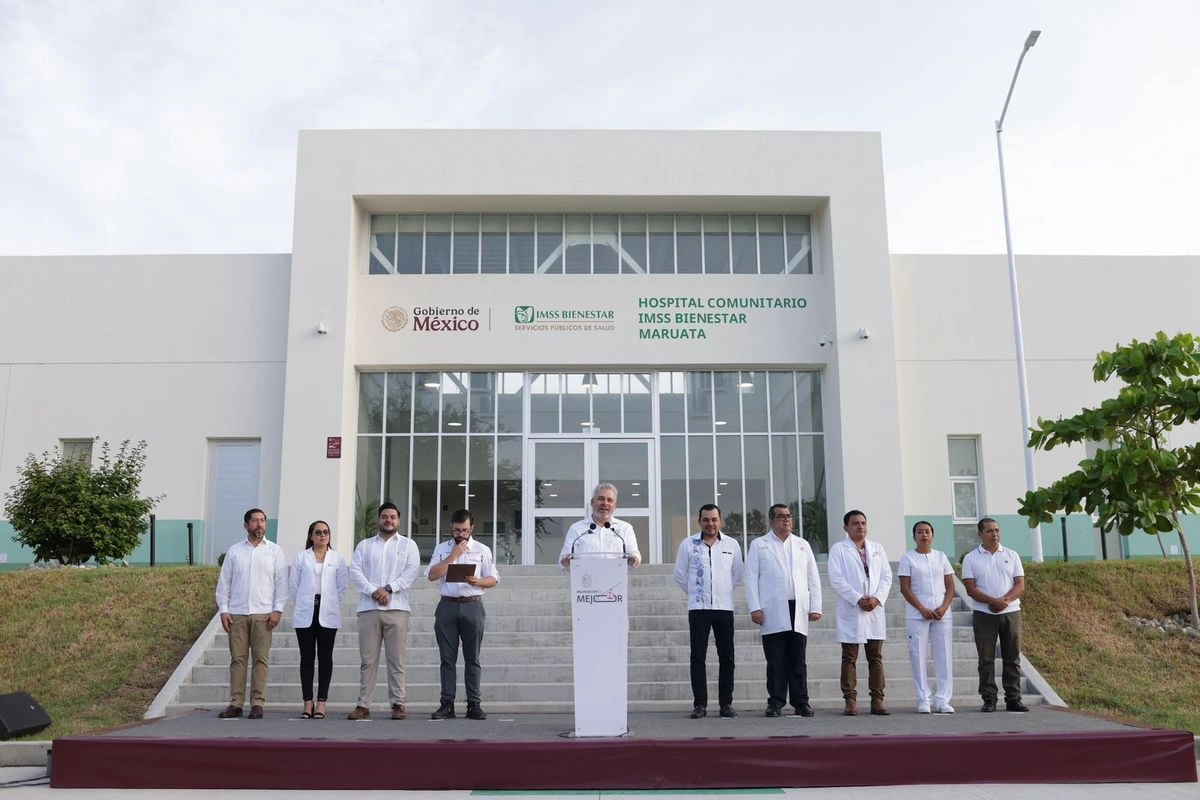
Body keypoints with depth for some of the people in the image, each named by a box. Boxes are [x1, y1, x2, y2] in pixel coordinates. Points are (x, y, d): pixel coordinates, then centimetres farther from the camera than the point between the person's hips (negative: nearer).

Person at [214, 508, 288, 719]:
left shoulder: (275, 551, 7)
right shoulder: (234, 550, 11)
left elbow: (281, 582, 4)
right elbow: (224, 581, 10)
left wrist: (278, 610, -5)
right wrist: (223, 610, 1)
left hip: (263, 613, -1)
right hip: (236, 613, 1)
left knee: (261, 659, -2)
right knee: (237, 658, 1)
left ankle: (257, 704, 2)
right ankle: (236, 703, 6)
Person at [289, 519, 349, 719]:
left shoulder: (337, 558, 7)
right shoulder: (301, 557, 7)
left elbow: (342, 586, 7)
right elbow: (293, 584, 7)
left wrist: (330, 604, 3)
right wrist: (302, 604, 5)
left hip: (328, 614, 0)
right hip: (305, 614, 0)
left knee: (325, 657, 1)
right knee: (307, 657, 2)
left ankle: (322, 702, 3)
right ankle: (308, 702, 5)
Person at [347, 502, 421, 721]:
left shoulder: (408, 544, 12)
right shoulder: (364, 545, 16)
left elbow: (412, 571, -1)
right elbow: (355, 571, 4)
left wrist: (388, 589, -12)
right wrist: (373, 591, -11)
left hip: (397, 608, -1)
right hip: (368, 608, 2)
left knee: (396, 660, -2)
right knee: (367, 660, 2)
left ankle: (398, 704, 3)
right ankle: (363, 705, 5)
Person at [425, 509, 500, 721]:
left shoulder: (483, 550, 8)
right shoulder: (442, 549, 10)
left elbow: (493, 579, 7)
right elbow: (432, 575, -2)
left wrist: (477, 581, -13)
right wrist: (453, 555, -8)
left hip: (472, 606, -1)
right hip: (447, 606, 1)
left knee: (472, 658, 1)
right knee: (447, 658, 2)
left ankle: (473, 705, 3)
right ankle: (447, 705, 5)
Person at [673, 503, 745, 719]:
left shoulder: (732, 545, 5)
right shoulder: (688, 544, 2)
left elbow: (737, 575, 15)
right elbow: (680, 575, 11)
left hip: (724, 607, 1)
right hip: (698, 608, -1)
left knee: (727, 657, 3)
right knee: (698, 657, -2)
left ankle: (726, 703, 10)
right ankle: (700, 704, 4)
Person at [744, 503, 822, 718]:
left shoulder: (803, 545, 16)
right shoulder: (759, 545, 8)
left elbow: (813, 579, 14)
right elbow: (751, 578, 2)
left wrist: (815, 607, 6)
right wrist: (754, 608, -6)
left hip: (798, 611, 2)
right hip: (772, 612, -2)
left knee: (798, 661, 3)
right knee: (776, 661, -1)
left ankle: (801, 702, 9)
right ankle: (775, 702, 5)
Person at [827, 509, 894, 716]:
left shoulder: (877, 548, 15)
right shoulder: (838, 549, 1)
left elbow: (886, 576, 9)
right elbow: (836, 579, -7)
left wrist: (877, 598, -7)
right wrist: (858, 599, -13)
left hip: (875, 610, 4)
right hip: (850, 611, -4)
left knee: (876, 658, 5)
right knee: (849, 658, 0)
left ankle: (877, 700, 9)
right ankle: (850, 701, 4)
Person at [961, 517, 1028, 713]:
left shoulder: (1012, 555, 9)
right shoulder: (971, 558, 3)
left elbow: (1020, 585, 2)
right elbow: (970, 588, -5)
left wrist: (1004, 600, -16)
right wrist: (993, 601, -19)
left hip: (1011, 612, 2)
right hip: (983, 614, -2)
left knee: (1012, 658, 4)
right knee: (986, 658, 0)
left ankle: (1013, 698, 10)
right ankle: (989, 699, 6)